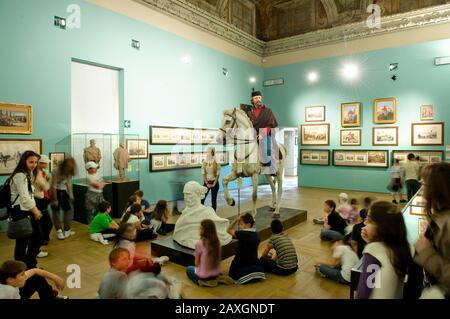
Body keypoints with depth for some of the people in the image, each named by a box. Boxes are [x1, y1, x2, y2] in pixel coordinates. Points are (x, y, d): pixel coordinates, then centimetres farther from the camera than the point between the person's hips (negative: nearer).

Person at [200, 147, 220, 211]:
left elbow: (217, 175, -6)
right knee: (202, 198, -4)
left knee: (214, 199, 5)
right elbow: (203, 174, -2)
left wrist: (214, 184, -12)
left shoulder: (217, 163, -5)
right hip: (206, 183, 1)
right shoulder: (204, 163, -1)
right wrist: (207, 183, -9)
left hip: (214, 183, -1)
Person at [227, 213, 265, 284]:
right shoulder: (256, 235, -3)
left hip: (239, 265, -5)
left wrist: (236, 219, -14)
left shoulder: (243, 234, -23)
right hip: (253, 263, 5)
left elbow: (229, 230, -9)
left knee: (233, 275, 21)